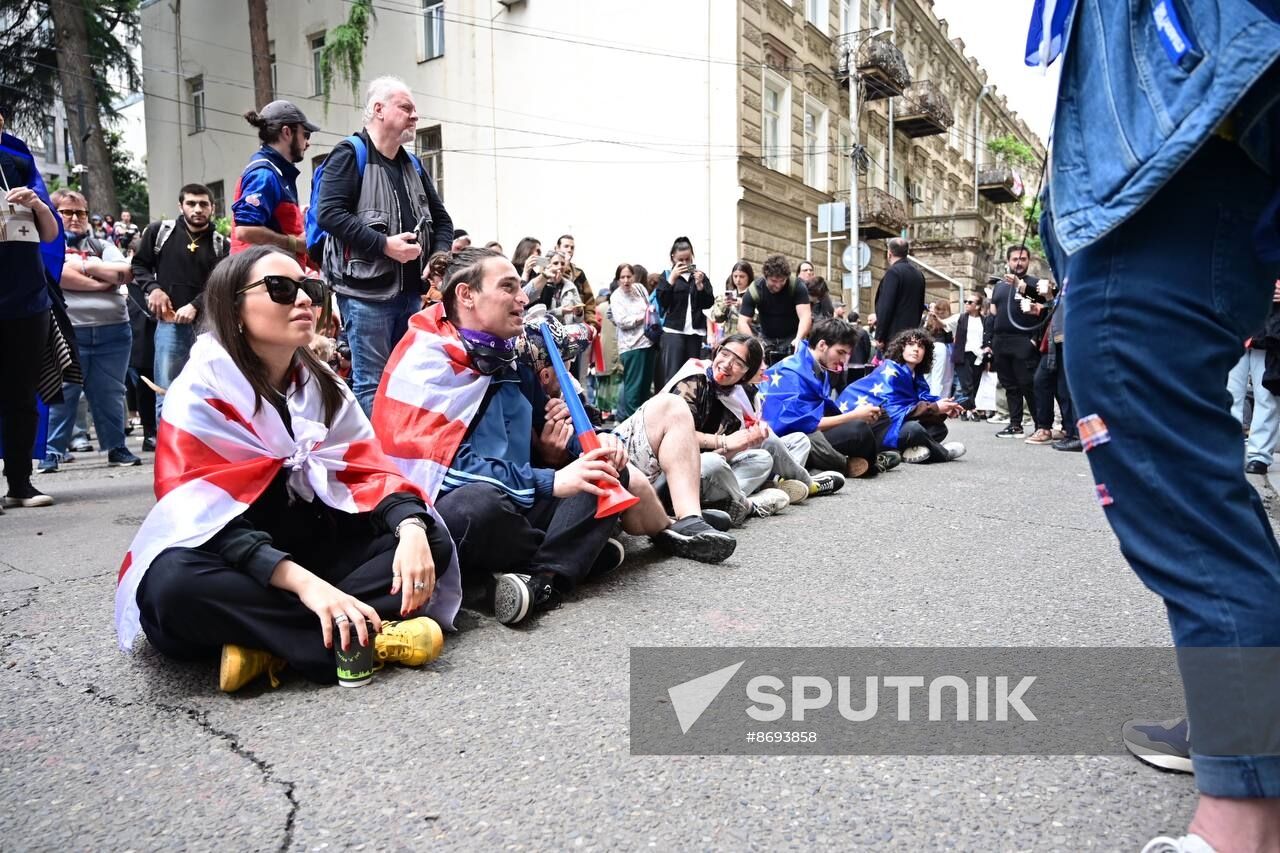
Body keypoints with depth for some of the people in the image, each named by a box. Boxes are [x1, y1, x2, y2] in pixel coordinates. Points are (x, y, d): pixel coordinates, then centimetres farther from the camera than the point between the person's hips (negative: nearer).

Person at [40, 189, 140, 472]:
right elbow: (59, 275, -12)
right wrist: (104, 280, -6)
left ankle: (116, 447, 15)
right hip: (67, 332, -3)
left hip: (113, 331, 3)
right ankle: (51, 452, 5)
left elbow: (125, 272, 2)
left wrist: (83, 265, -2)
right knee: (61, 395, -1)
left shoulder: (102, 245, 19)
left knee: (110, 394, 8)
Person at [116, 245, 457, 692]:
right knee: (175, 584, -38)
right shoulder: (199, 393, -12)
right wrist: (304, 584, -38)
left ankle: (268, 646, -25)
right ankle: (368, 638, -31)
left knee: (432, 541, -15)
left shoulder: (323, 386, 4)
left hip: (310, 550, 5)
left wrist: (411, 528, -27)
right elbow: (204, 518, -23)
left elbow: (369, 469, -3)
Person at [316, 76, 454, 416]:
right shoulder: (350, 154, -3)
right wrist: (384, 245, -20)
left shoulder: (412, 165, 19)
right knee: (372, 385, -4)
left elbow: (441, 219, 24)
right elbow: (329, 213, -15)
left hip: (412, 292, 8)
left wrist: (439, 257, 4)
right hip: (367, 290, -7)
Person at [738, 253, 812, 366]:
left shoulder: (797, 286, -21)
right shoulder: (754, 290, -19)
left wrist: (798, 339, -49)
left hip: (792, 338, -1)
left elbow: (805, 315, -30)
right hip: (767, 339, 1)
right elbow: (743, 322, -23)